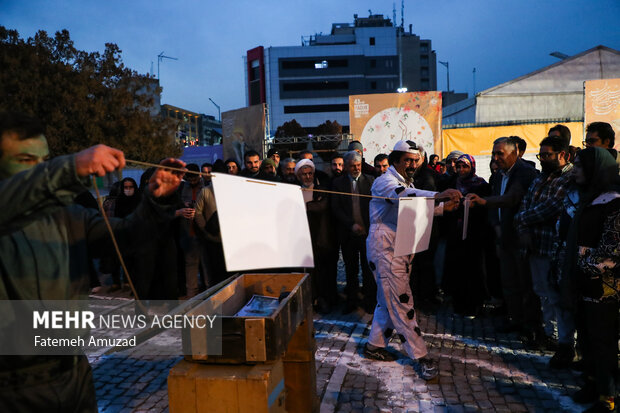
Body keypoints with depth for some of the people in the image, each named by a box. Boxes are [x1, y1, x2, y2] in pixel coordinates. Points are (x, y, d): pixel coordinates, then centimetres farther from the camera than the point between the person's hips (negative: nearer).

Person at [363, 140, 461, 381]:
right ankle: (420, 356, -3)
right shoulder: (385, 182, -10)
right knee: (401, 301, -7)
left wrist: (443, 207, -7)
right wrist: (438, 195, -43)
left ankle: (375, 345, 25)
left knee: (389, 299, 14)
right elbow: (402, 195, -31)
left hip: (400, 248, 10)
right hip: (385, 247, -10)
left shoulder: (406, 184, 21)